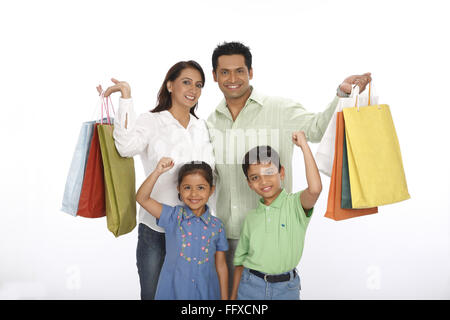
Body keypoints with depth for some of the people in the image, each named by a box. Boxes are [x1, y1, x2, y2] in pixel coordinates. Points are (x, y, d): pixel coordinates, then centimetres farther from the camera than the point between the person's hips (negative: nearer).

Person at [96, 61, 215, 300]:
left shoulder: (202, 127, 9)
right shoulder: (150, 122, -5)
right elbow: (127, 147, -25)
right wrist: (126, 98, -24)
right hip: (155, 228, -4)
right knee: (152, 293, 9)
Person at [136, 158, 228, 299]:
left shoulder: (217, 226, 0)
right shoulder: (173, 216, -4)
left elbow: (221, 266, 4)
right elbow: (142, 198, -14)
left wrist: (224, 298, 5)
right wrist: (157, 172, -23)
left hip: (206, 293, 1)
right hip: (172, 292, -1)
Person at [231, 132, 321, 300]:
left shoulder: (295, 204, -8)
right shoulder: (251, 217, 3)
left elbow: (315, 189, -31)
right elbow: (240, 260, 10)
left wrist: (304, 145, -25)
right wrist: (233, 296, 10)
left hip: (286, 287, -2)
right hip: (251, 286, 3)